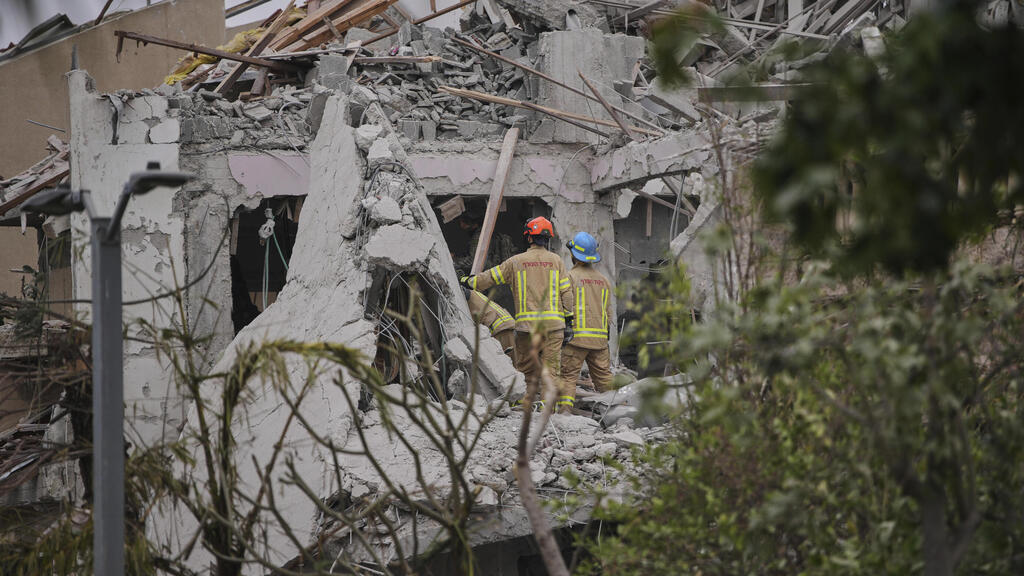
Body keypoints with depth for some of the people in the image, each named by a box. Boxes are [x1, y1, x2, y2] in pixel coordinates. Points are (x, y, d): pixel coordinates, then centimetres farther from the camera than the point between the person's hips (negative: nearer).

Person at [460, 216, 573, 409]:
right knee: (551, 367, 0)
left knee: (527, 364, 9)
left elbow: (490, 277, 11)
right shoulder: (555, 260, 7)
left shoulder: (516, 261, 4)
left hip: (527, 323, -1)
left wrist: (468, 281, 28)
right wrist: (569, 320, 10)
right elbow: (566, 292, 5)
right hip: (553, 323, 1)